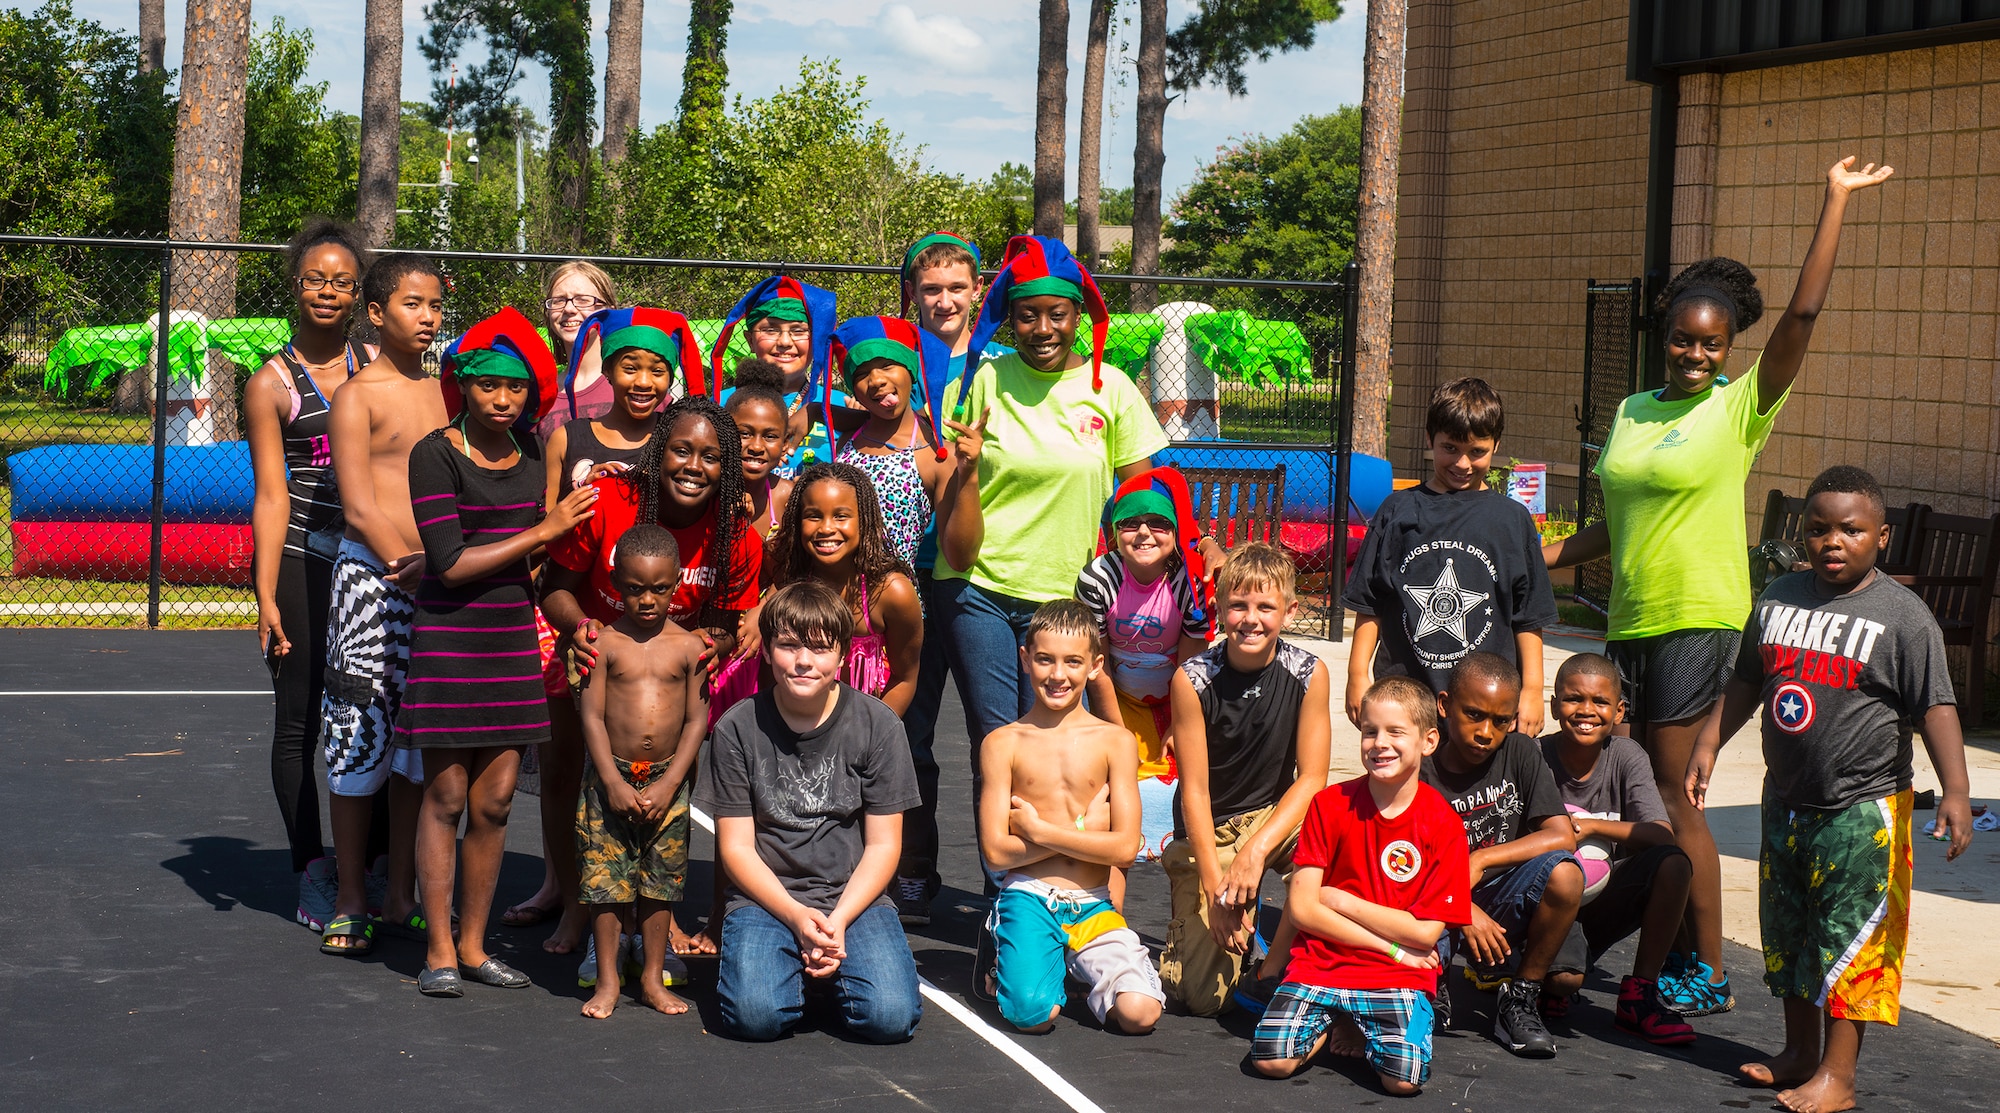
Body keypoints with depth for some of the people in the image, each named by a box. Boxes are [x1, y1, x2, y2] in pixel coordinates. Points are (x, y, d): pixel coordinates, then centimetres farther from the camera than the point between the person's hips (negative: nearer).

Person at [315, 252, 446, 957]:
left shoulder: (444, 395, 13)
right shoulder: (357, 396, -3)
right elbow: (360, 508, -10)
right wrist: (416, 572, -16)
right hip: (370, 579, -5)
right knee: (361, 740, -2)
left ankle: (402, 900, 16)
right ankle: (351, 905, 8)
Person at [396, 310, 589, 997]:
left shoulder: (532, 454, 9)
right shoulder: (436, 454, -9)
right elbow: (450, 564, -16)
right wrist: (543, 531, -14)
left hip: (514, 636, 5)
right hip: (450, 636, -5)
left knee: (495, 800, 6)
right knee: (447, 798, -1)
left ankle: (473, 945, 17)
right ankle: (439, 952, 8)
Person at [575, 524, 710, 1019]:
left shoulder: (689, 647, 0)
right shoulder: (605, 643, -4)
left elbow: (696, 720, 0)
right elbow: (592, 716, -5)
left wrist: (668, 784, -8)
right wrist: (614, 783, -12)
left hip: (667, 780, 2)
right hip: (610, 778, -1)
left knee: (661, 881, 8)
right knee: (606, 880, 0)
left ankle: (653, 978, 18)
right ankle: (607, 979, 10)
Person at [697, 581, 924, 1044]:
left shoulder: (877, 725, -2)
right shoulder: (737, 729, -3)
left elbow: (883, 844, 0)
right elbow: (736, 846, -2)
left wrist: (839, 920, -14)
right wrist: (797, 916, -16)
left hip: (855, 897, 1)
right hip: (765, 897, -1)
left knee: (890, 1017, -23)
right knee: (755, 1014, -27)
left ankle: (828, 961, 10)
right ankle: (794, 959, 8)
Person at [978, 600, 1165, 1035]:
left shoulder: (1114, 742, 3)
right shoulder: (1004, 743, 1)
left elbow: (1124, 847, -5)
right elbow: (996, 851, -4)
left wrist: (1040, 829, -6)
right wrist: (1082, 833, -8)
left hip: (1093, 906, 1)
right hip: (1028, 899, -1)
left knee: (1139, 1012, -21)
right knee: (1033, 1014, -25)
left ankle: (1083, 966, 13)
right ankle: (1009, 961, 11)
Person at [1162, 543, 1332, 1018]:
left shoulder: (1309, 675, -12)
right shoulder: (1193, 679, -15)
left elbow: (1311, 778, -12)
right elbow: (1195, 790, -13)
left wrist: (1255, 851, -24)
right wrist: (1215, 887, -20)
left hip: (1276, 817, 2)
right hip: (1208, 832, -1)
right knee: (1202, 995, -12)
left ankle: (1273, 969, -13)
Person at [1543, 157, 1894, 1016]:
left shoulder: (1742, 407, -3)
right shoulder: (1632, 413, 13)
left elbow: (1803, 314, -12)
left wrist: (1835, 203, -12)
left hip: (1698, 619, -6)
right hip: (1629, 619, 6)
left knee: (1671, 792, -6)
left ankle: (1708, 973, 2)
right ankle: (1666, 953, 20)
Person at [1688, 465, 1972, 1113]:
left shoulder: (1903, 616, -10)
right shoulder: (1779, 599, 6)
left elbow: (1935, 707, -14)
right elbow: (1746, 683, 18)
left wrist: (1955, 790, -22)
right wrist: (1707, 745, 16)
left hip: (1863, 811, -6)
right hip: (1786, 799, 6)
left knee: (1850, 939, -4)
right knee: (1787, 932, 15)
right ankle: (1799, 1053, 30)